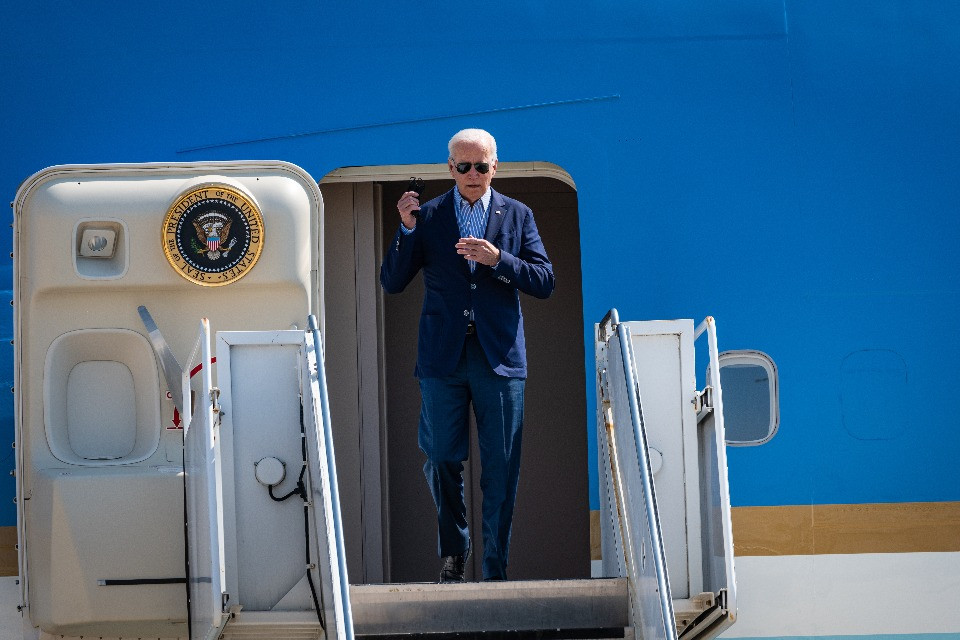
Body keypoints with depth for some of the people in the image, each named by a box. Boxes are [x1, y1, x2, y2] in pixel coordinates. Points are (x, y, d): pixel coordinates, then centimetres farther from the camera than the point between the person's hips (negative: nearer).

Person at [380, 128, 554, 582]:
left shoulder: (517, 216, 8)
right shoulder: (427, 216, 7)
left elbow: (544, 282, 2)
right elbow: (391, 283, 2)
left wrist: (498, 259, -13)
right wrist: (407, 229, -11)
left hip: (499, 356, 0)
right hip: (443, 357, 0)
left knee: (500, 468, 0)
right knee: (441, 459, 1)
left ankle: (496, 569, 7)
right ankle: (453, 549, 23)